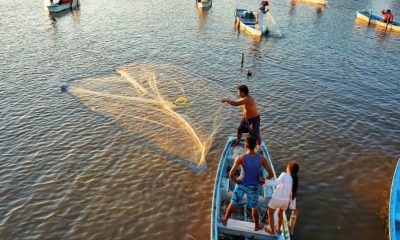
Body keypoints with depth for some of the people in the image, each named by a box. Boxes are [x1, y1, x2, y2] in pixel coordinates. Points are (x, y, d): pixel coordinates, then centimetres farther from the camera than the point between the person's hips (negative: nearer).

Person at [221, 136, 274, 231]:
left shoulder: (240, 158, -31)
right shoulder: (262, 158, -23)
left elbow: (231, 174, -32)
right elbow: (271, 174, -17)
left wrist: (235, 181, -9)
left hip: (241, 184, -1)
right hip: (253, 186, 1)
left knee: (233, 203, 23)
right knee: (254, 207, 25)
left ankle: (225, 220, 44)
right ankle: (257, 226, 45)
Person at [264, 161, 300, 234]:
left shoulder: (284, 175, -10)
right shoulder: (295, 180, 8)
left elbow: (277, 182, -28)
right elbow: (293, 195, 12)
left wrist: (265, 181, -30)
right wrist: (293, 207, 20)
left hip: (277, 199, -5)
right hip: (286, 201, 6)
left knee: (270, 213, 22)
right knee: (280, 213, 33)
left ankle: (271, 230, 34)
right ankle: (278, 229, 49)